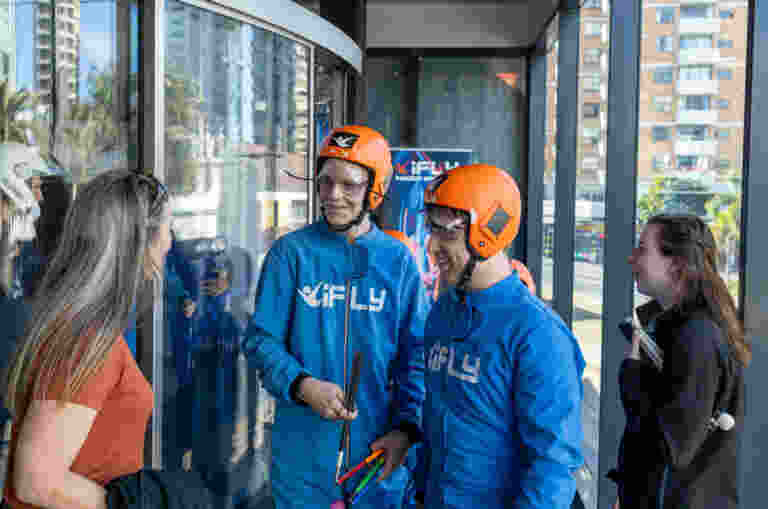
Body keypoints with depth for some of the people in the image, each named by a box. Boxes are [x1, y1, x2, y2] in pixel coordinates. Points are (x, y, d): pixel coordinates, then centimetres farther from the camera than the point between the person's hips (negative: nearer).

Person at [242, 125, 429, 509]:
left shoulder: (398, 260, 1)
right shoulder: (291, 252, -3)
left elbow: (414, 354, 2)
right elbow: (261, 340, -3)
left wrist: (406, 427, -10)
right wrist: (302, 385, -20)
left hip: (378, 450, 1)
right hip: (302, 450, -1)